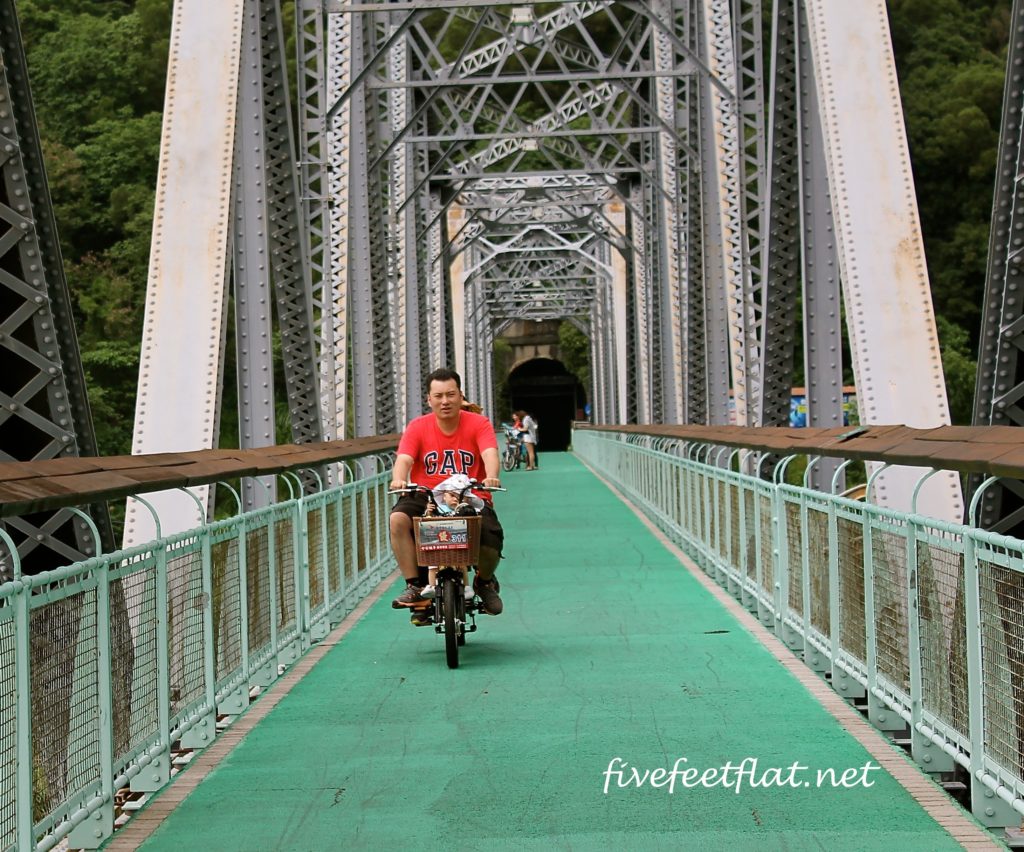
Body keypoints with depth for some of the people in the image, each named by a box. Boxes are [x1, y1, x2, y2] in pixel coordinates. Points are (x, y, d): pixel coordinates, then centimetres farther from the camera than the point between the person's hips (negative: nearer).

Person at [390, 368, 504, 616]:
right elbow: (404, 458, -10)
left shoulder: (478, 424, 1)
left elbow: (490, 453, -16)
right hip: (426, 497, 1)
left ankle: (485, 581, 10)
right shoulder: (418, 427, 4)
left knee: (491, 537, -27)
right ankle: (414, 585, -17)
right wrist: (399, 479, -34)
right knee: (398, 519, -30)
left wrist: (491, 477, -39)